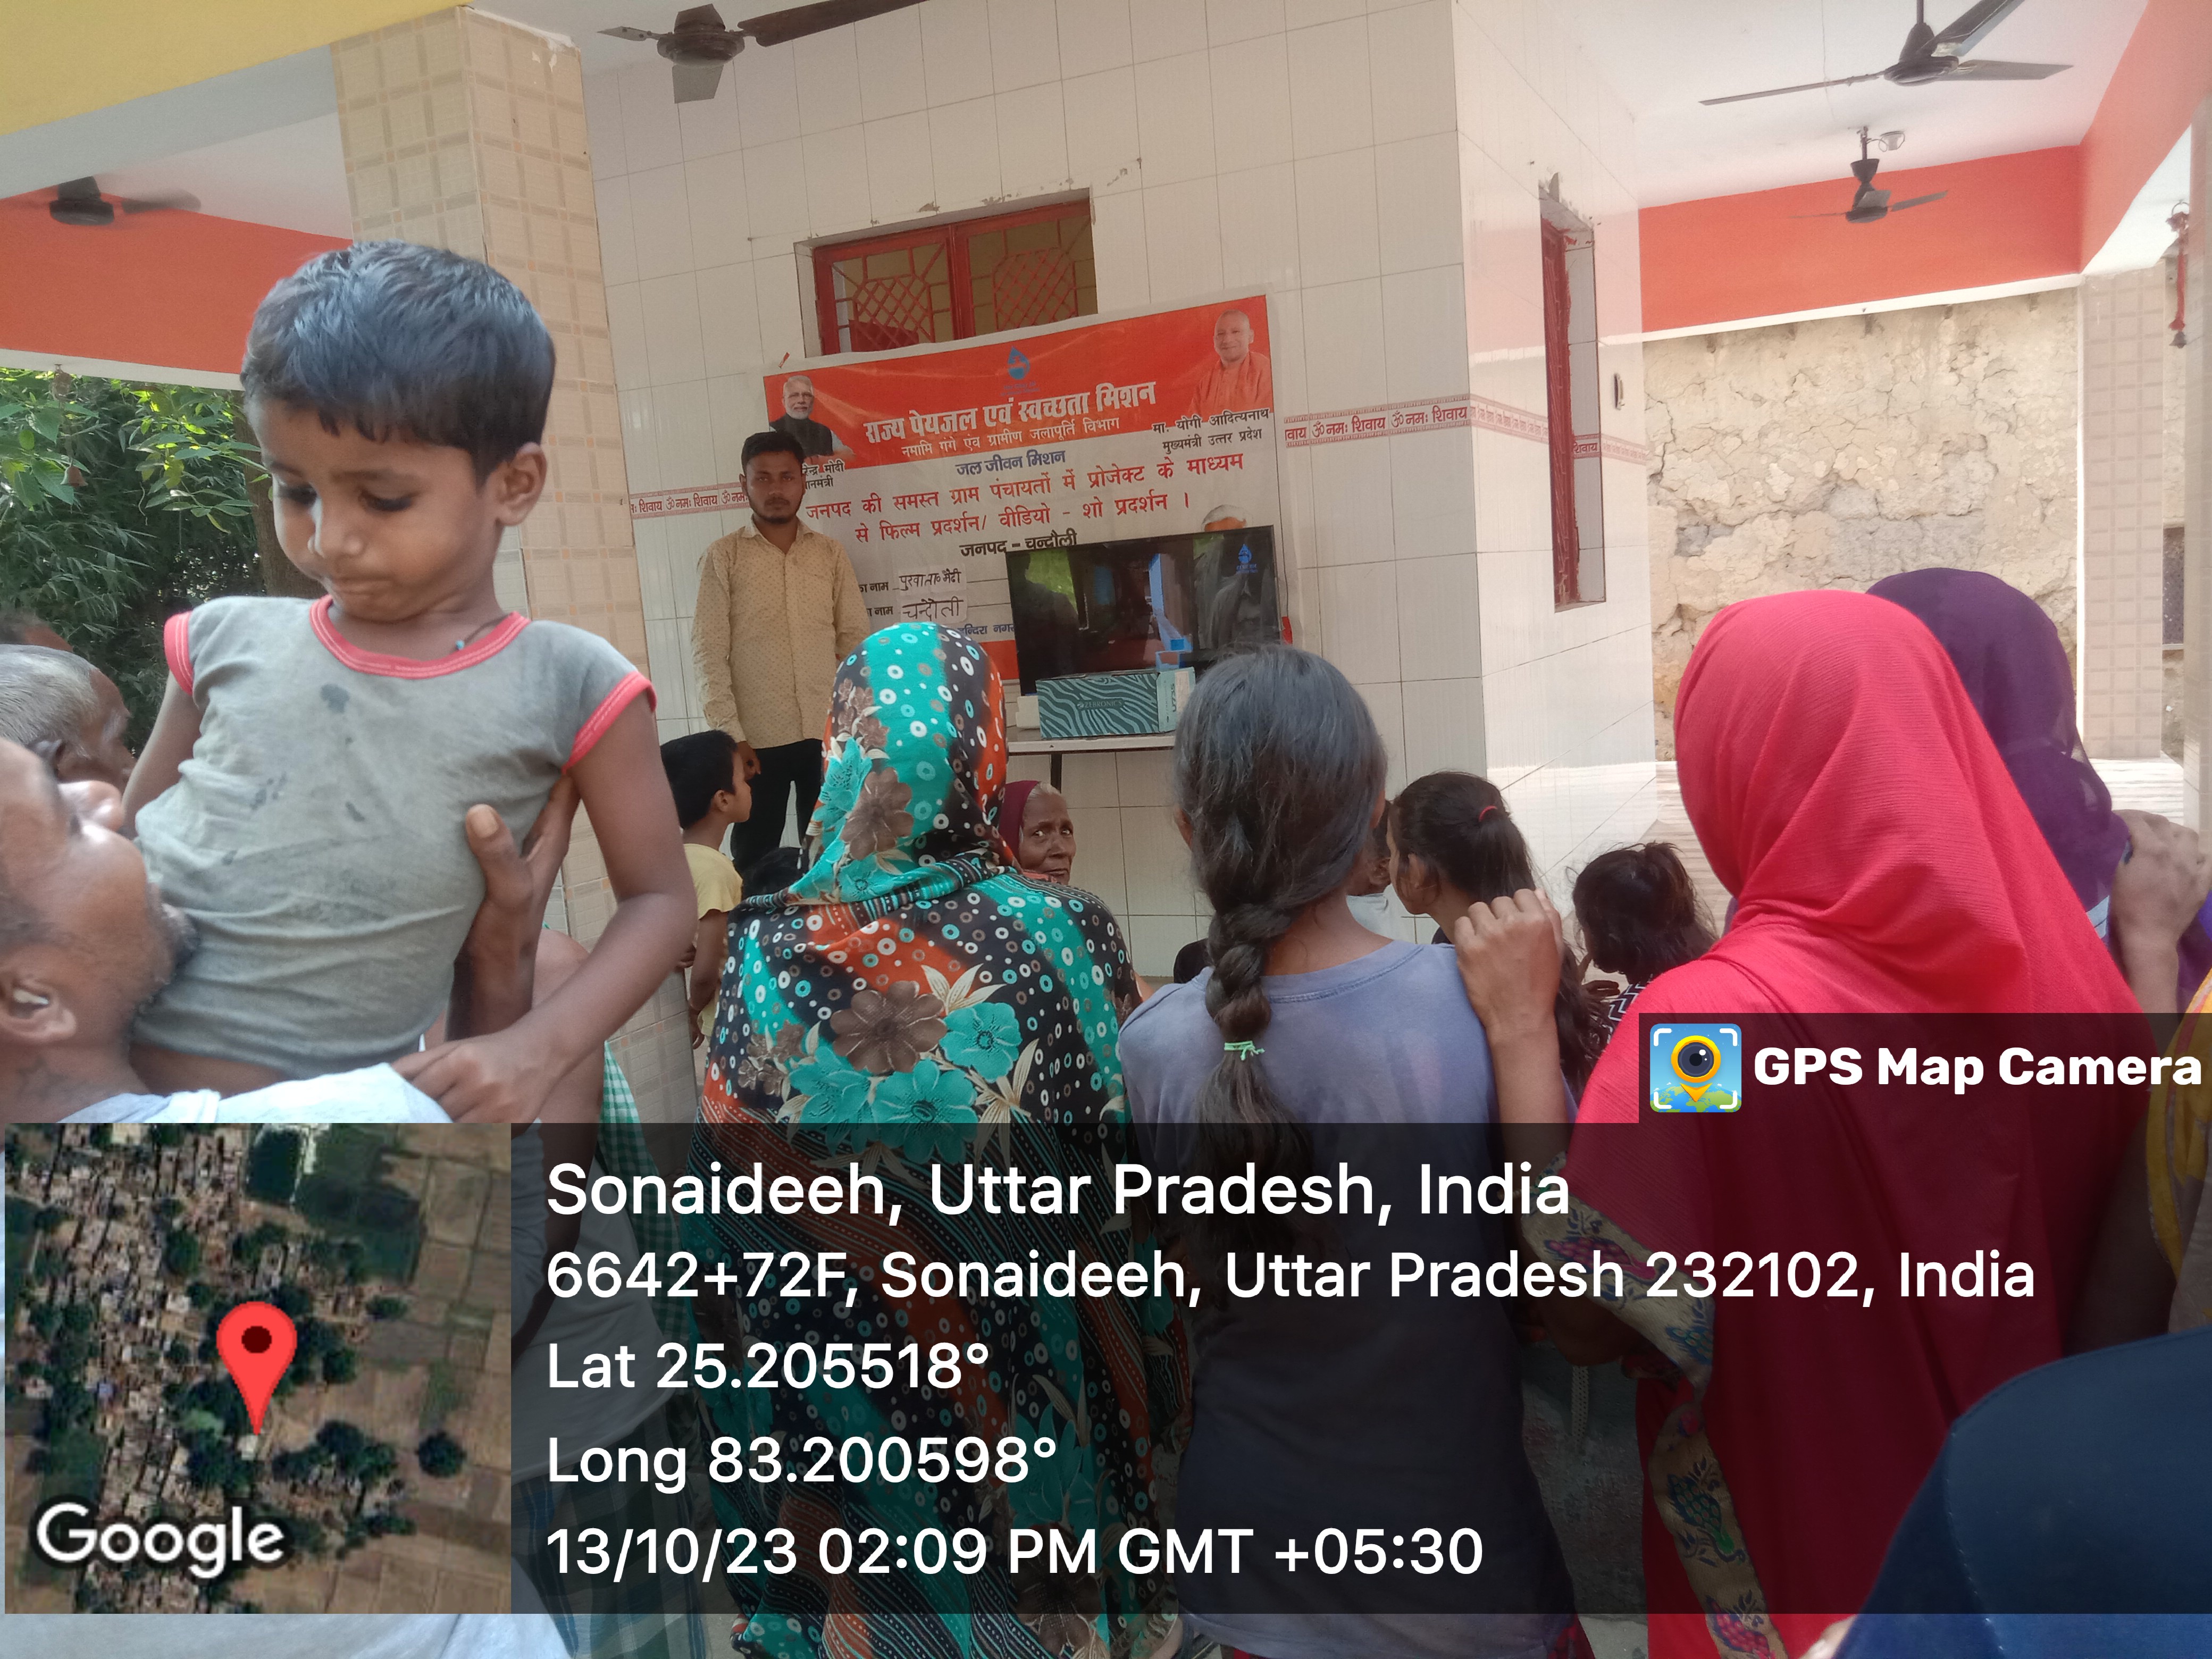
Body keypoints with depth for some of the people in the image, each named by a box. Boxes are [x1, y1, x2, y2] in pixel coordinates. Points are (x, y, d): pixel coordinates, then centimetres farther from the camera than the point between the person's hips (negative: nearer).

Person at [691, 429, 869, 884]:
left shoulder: (831, 554, 9)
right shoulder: (723, 558, 1)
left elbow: (855, 641, 8)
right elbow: (709, 651, -4)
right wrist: (730, 734, -11)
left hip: (828, 734, 2)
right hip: (758, 738, -2)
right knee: (753, 863, 5)